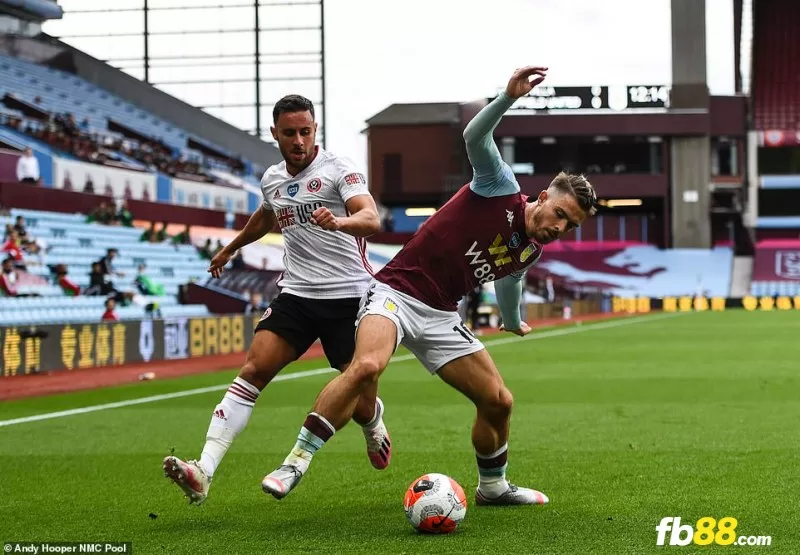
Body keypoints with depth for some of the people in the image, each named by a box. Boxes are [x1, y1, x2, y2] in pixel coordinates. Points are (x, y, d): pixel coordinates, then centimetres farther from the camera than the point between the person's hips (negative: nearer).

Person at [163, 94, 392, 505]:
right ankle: (203, 472, -24)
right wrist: (230, 248, 50)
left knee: (360, 405, -4)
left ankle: (373, 424, 37)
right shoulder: (272, 179, 11)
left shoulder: (338, 169, -7)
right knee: (253, 371, -16)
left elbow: (371, 220, -24)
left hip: (349, 297, -4)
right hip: (296, 295, 4)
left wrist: (337, 222, -45)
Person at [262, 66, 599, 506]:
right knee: (366, 366, -34)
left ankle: (493, 487, 29)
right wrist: (510, 96, -39)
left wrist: (513, 321, 51)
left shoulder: (531, 251, 12)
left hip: (440, 317, 7)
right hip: (396, 292, -7)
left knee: (498, 401, 3)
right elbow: (475, 137, -25)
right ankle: (295, 463, -29)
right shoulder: (501, 188, -8)